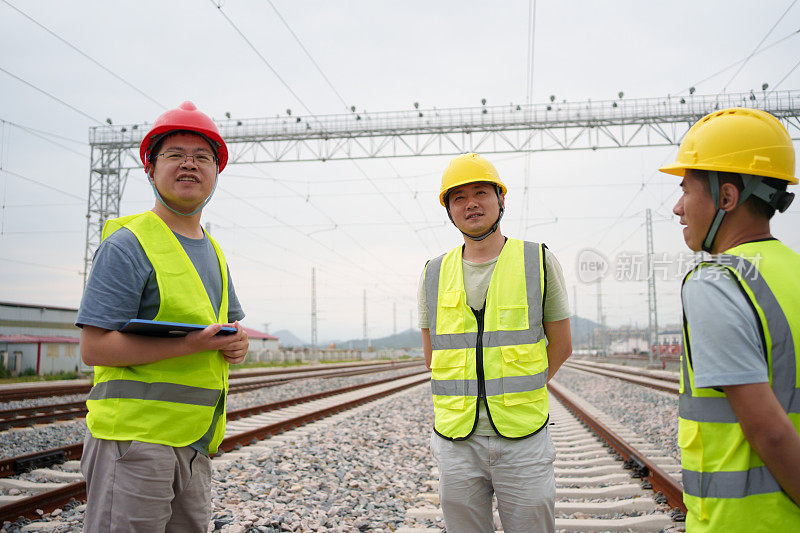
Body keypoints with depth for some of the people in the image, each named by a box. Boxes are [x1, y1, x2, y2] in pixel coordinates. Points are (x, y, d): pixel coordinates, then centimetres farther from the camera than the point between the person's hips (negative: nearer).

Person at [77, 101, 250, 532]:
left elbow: (232, 321, 24)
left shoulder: (212, 252, 16)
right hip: (134, 435, -7)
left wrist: (238, 342, -1)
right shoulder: (128, 244, -9)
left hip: (195, 442, 8)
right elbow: (94, 348, -15)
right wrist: (189, 345, -23)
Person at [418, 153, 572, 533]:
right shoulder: (435, 274, 6)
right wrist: (468, 401, 9)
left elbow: (561, 345, 7)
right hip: (456, 441, 2)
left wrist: (515, 399, 8)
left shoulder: (539, 262, 0)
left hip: (523, 439, -2)